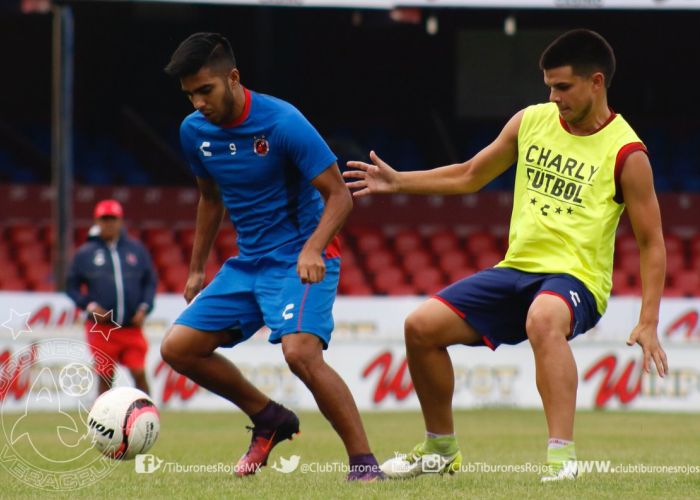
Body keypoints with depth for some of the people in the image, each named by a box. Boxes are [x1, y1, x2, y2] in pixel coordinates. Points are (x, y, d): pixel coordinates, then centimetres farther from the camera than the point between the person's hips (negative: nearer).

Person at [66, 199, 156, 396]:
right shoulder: (85, 252, 4)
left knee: (139, 373, -6)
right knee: (105, 377, 2)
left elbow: (150, 281, 13)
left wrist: (144, 307, -2)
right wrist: (89, 305, -9)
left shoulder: (136, 249, 8)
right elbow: (72, 285, 7)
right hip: (101, 328, -1)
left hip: (132, 327, 1)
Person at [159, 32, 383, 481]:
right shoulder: (194, 131, 1)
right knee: (177, 347, 0)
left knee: (300, 352, -30)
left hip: (302, 260, -7)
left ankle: (364, 463, -20)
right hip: (248, 262, 7)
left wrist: (313, 249, -33)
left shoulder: (282, 123, -19)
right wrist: (197, 268, 22)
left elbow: (339, 195, -17)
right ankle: (268, 418, 17)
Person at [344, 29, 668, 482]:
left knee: (543, 319, -41)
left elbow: (652, 243, -5)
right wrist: (398, 182, 14)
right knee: (422, 326, -5)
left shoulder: (625, 153, -8)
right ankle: (441, 449, 16)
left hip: (575, 278, -6)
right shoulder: (531, 121, 7)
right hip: (516, 269, 7)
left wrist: (648, 323, -13)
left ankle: (562, 456, -44)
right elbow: (469, 176, 22)